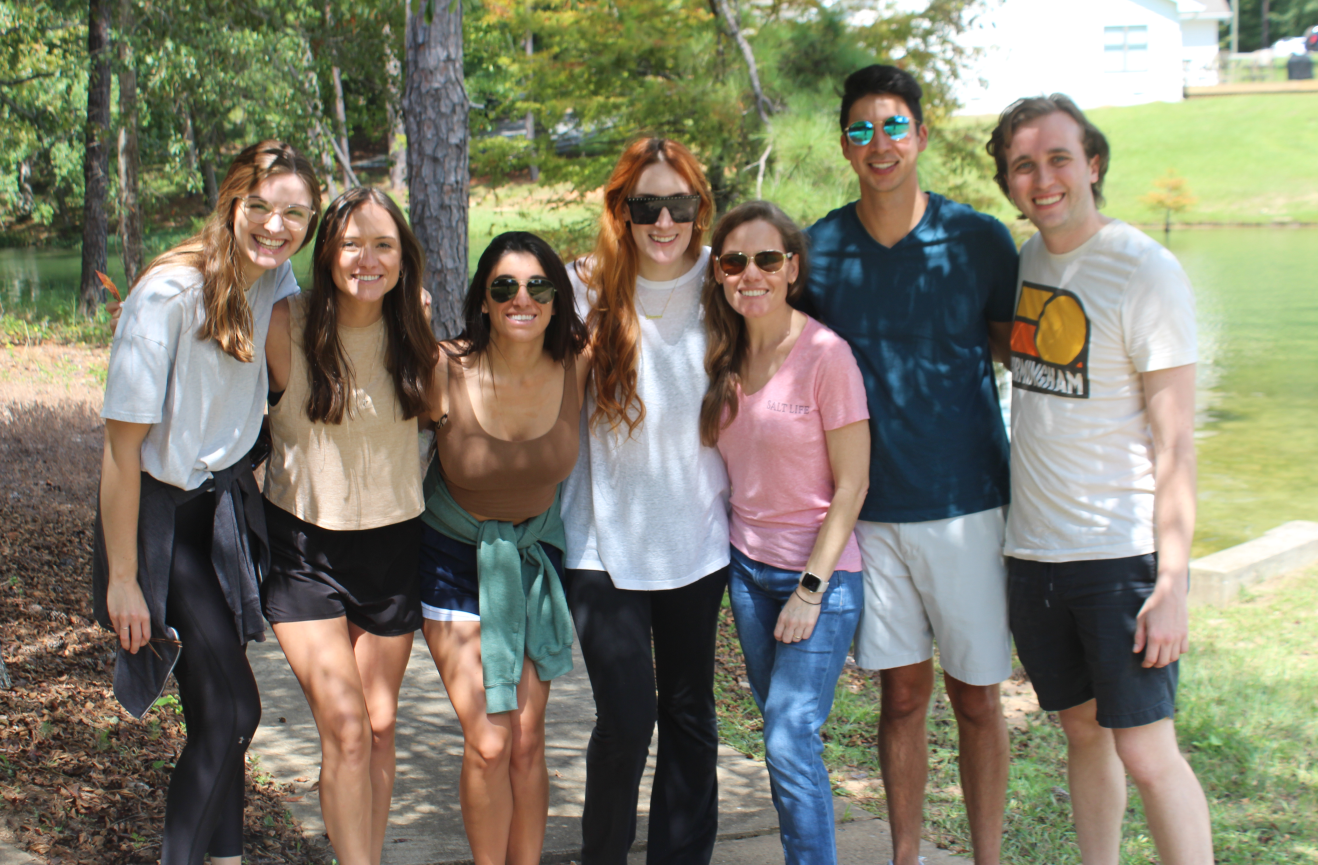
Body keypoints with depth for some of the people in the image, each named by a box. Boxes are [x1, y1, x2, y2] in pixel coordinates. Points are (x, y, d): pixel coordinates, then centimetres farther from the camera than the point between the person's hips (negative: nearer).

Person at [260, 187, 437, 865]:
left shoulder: (415, 339, -1)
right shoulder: (286, 326, -11)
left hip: (392, 546, 3)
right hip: (305, 547, -3)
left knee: (380, 726, 9)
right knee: (344, 726, -11)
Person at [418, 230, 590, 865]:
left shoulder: (577, 365, -15)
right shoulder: (447, 371, -21)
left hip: (536, 552, 2)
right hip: (456, 556, -2)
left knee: (528, 741, 4)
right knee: (488, 745, -6)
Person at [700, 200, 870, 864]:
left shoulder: (825, 354, -14)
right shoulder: (726, 357, 5)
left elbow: (851, 484, -12)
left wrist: (811, 587, -14)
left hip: (821, 572, -6)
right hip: (747, 566, 6)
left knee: (790, 741, -10)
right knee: (780, 732, 10)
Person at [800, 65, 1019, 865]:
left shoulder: (980, 240, -3)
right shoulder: (819, 249, 1)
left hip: (966, 504, -1)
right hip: (871, 508, 1)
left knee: (976, 699, 7)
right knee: (902, 694, 10)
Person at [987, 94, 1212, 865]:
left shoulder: (1145, 271, -12)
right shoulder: (1022, 258, 7)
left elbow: (1174, 439, -14)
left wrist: (1173, 582, -19)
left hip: (1124, 554, -6)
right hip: (1033, 549, 6)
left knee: (1145, 750, -5)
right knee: (1083, 732, 15)